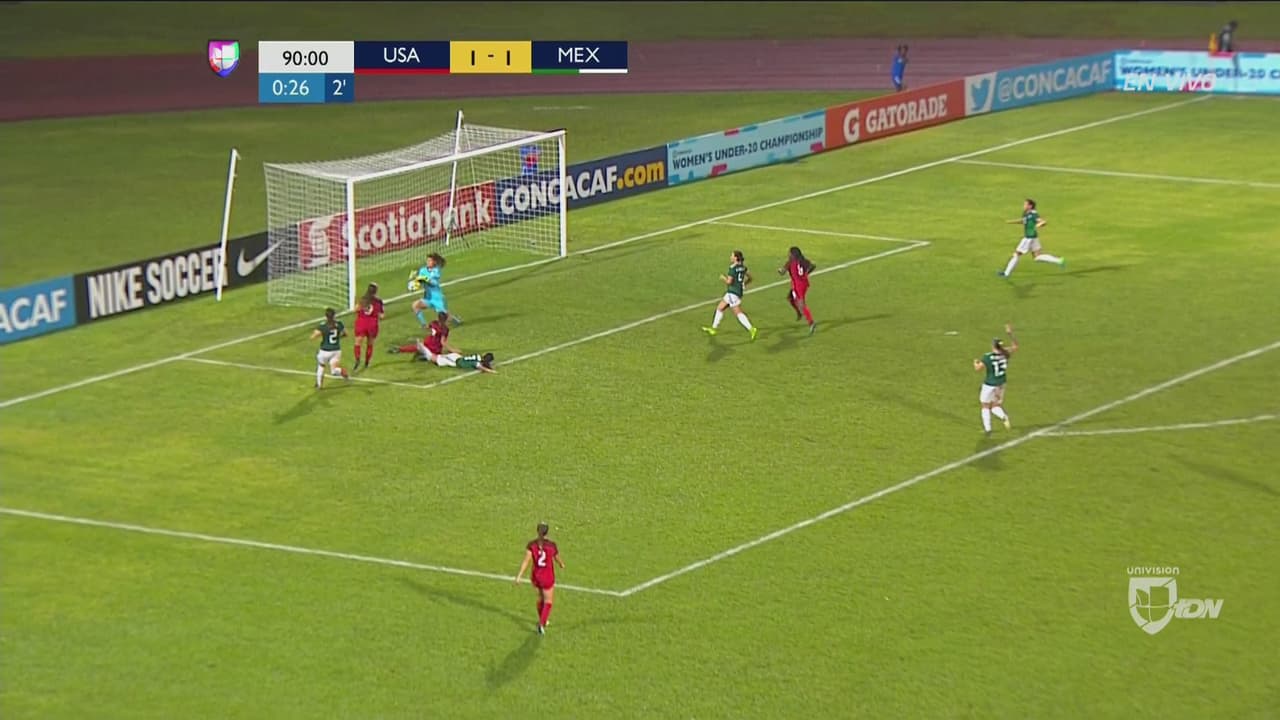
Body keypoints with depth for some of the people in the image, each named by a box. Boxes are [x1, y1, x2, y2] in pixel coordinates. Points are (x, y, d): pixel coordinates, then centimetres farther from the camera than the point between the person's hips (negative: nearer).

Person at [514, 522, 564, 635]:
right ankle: (541, 624, -13)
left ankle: (542, 620, 45)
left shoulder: (531, 544, -12)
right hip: (548, 578, -4)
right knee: (547, 602, 8)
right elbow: (557, 559, 1)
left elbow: (526, 561, -19)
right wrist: (562, 565, 26)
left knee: (541, 597, 30)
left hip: (535, 577, 4)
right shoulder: (552, 545, -16)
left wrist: (519, 576, -20)